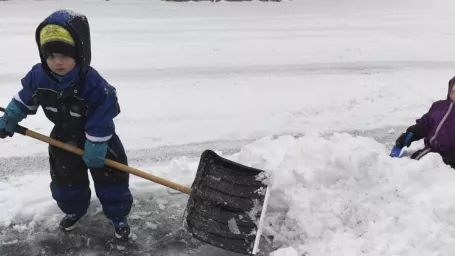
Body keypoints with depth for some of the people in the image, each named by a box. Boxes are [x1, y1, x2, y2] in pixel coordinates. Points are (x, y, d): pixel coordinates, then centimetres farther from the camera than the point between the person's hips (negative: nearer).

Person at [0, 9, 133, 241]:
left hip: (98, 139, -4)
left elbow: (100, 122, -26)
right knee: (65, 179, 17)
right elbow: (25, 99, 4)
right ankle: (74, 209, 43)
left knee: (110, 177, 2)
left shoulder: (94, 85, -32)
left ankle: (118, 216, 22)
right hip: (64, 139, 4)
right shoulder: (38, 76, -18)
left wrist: (94, 151, -23)